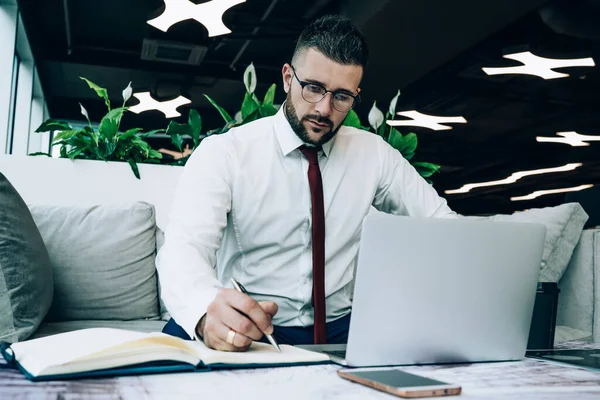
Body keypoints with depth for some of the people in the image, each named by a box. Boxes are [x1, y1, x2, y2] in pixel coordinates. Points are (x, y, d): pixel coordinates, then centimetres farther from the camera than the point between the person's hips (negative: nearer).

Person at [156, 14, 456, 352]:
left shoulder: (373, 153, 6)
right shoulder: (223, 153, -6)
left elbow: (441, 222, 10)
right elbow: (183, 247, -20)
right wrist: (208, 311, -43)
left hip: (339, 331, 3)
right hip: (242, 333, -2)